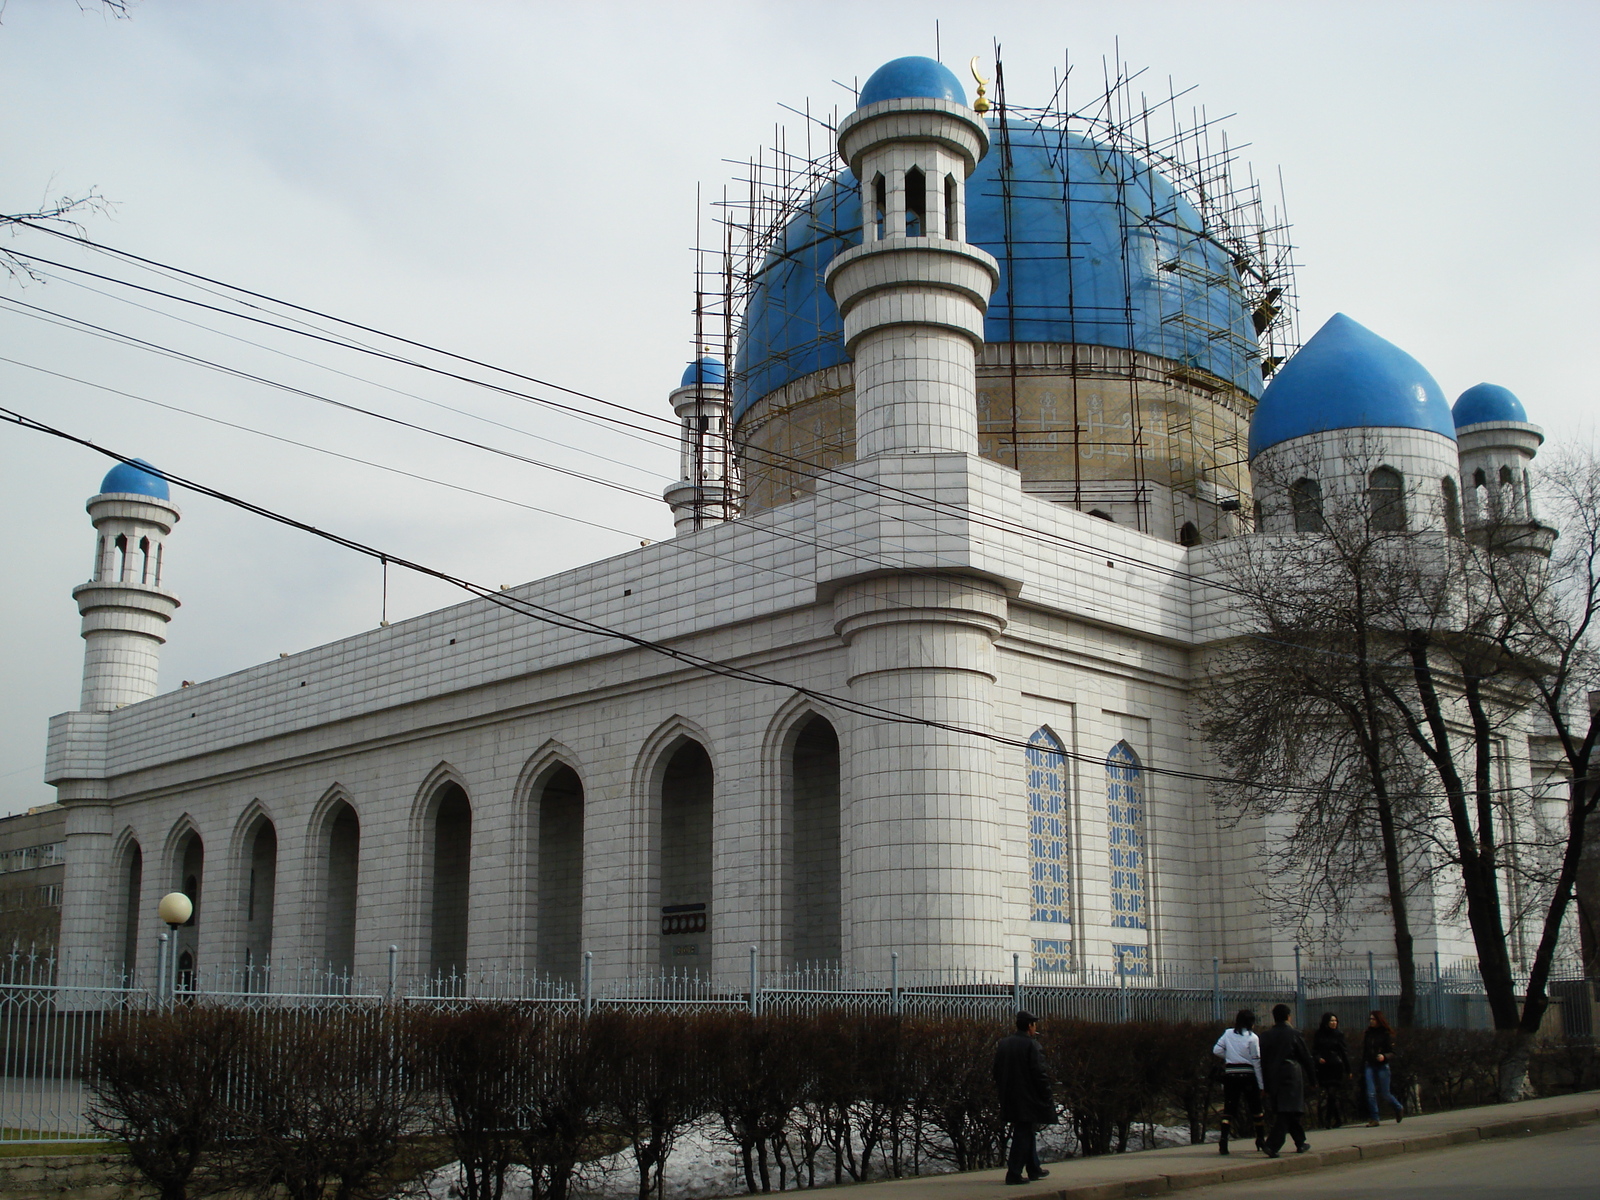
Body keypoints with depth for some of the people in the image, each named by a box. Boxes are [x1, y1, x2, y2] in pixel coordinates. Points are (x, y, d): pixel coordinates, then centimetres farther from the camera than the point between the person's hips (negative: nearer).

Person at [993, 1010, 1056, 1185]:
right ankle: (1014, 1173, -5)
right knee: (1024, 1135, -3)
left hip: (1009, 1098, 8)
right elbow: (1039, 1073, -16)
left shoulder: (1003, 1044, 9)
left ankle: (1034, 1170, 28)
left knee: (1026, 1133, 19)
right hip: (1027, 1098, -8)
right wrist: (1047, 1098, -8)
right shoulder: (1031, 1044, -14)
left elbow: (997, 1072, 12)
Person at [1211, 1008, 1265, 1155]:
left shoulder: (1228, 1034, 4)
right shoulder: (1252, 1037, -6)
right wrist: (1261, 1085, -3)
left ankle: (1223, 1142, -13)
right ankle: (1261, 1140, 23)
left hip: (1230, 1076, 2)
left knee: (1228, 1109, 2)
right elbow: (1256, 1062, -6)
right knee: (1255, 1108, 14)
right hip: (1248, 1075, -2)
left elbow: (1216, 1050, 1)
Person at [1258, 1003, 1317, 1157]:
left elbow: (1262, 1061, 6)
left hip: (1274, 1079, 5)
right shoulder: (1294, 1034, -5)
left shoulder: (1266, 1036, 5)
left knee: (1290, 1112, 18)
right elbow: (1306, 1057, 0)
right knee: (1287, 1113, -7)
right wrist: (1312, 1076, 12)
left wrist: (1265, 1083, 12)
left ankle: (1300, 1143, 28)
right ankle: (1272, 1145, -20)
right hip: (1292, 1077, -5)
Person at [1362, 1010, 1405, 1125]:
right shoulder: (1367, 1034, 10)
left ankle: (1399, 1108, 31)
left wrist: (1384, 1057, -25)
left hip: (1383, 1066, -4)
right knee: (1371, 1093, -6)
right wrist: (1362, 1067, 12)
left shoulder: (1386, 1034, -3)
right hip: (1370, 1066, 4)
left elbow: (1392, 1053, -4)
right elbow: (1364, 1052, 15)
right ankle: (1374, 1118, -2)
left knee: (1384, 1093, 4)